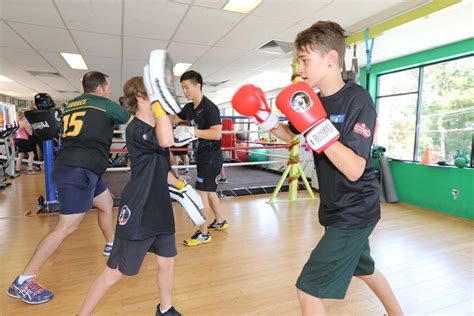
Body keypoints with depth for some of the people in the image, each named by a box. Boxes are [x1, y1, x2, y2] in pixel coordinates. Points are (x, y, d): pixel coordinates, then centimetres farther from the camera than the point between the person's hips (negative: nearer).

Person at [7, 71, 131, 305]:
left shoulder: (72, 105, 19)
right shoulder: (105, 104, -2)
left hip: (72, 166, 10)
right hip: (79, 170, -10)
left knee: (106, 203, 23)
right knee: (68, 225, -6)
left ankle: (111, 245, 40)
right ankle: (23, 282, 2)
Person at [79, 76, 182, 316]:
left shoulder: (154, 127, 11)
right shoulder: (135, 129, -17)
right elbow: (167, 141, -38)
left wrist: (177, 183, 20)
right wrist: (159, 104, -27)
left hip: (160, 209, 9)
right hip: (137, 213, -9)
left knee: (167, 261, 18)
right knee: (114, 272, 5)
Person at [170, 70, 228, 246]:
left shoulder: (210, 107, -18)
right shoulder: (189, 108, 8)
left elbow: (217, 133, -27)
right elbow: (173, 120, 20)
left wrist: (191, 131, -32)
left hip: (211, 158, -9)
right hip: (202, 157, 9)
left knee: (201, 193, -7)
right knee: (209, 191, 19)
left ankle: (203, 234, 6)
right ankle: (220, 221, 37)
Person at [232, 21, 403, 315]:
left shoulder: (358, 99, -21)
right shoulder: (317, 100, 1)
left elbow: (354, 170, -29)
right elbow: (289, 135, 16)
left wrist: (315, 126, -34)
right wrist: (264, 116, -1)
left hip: (354, 213, -8)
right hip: (338, 210, 9)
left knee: (309, 290, -4)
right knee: (364, 269, 31)